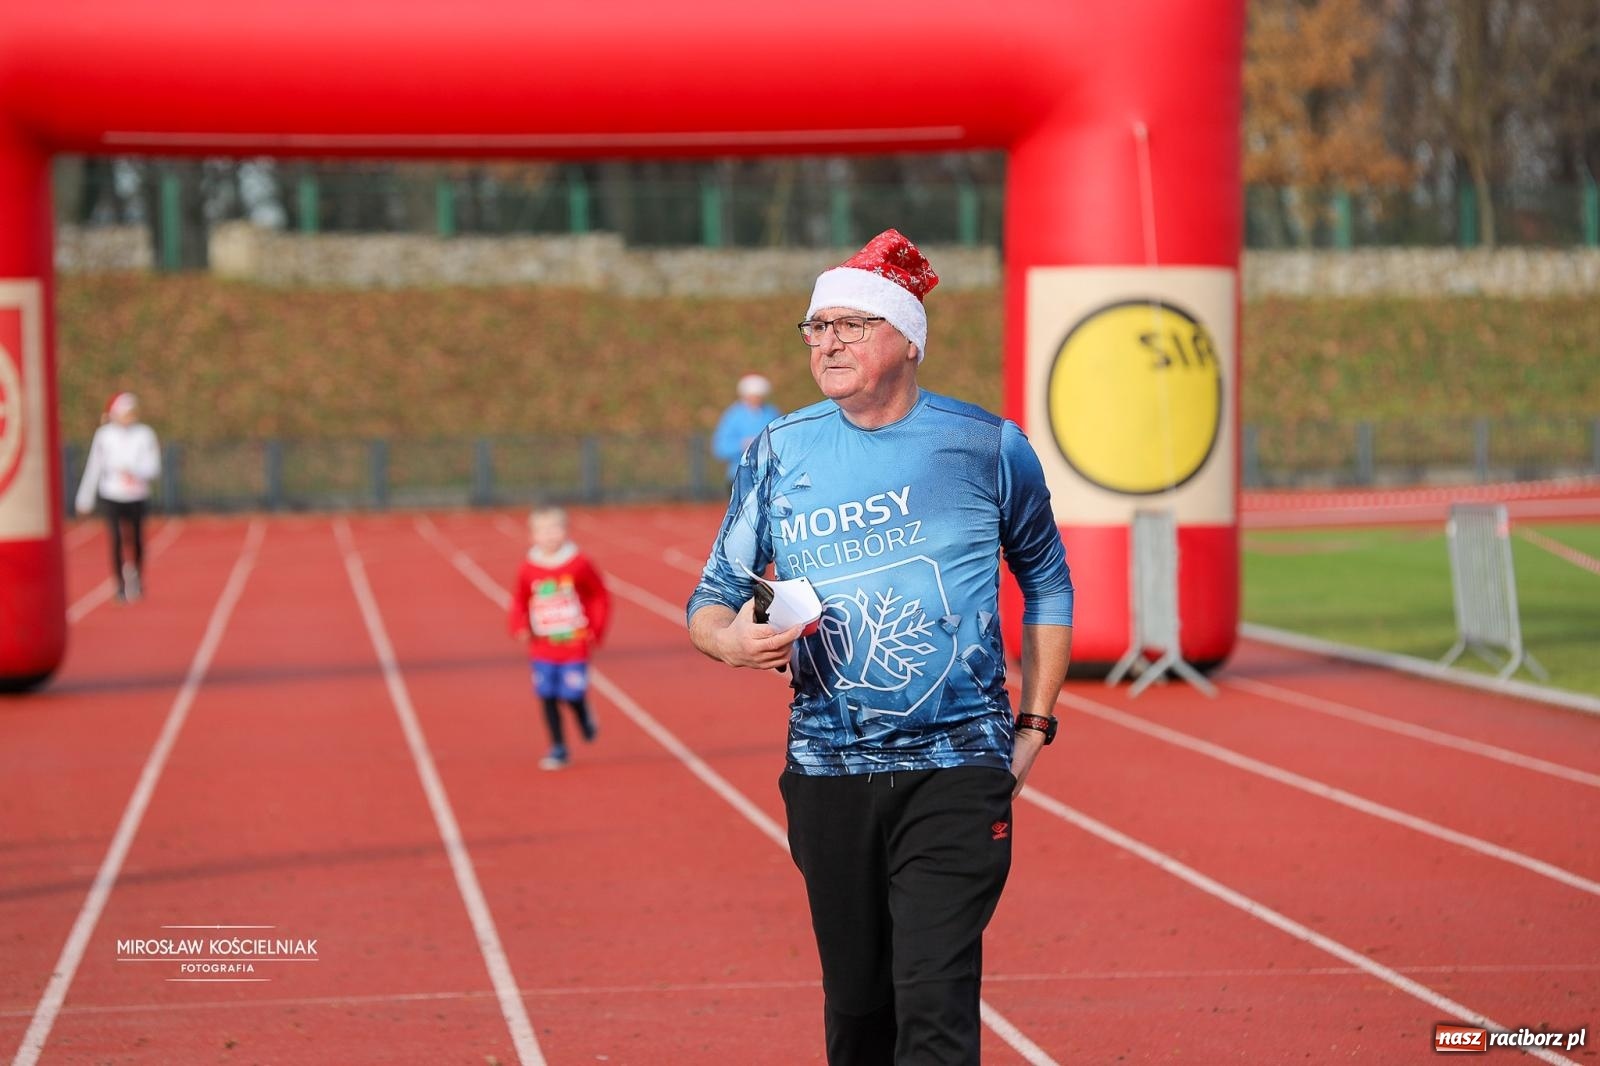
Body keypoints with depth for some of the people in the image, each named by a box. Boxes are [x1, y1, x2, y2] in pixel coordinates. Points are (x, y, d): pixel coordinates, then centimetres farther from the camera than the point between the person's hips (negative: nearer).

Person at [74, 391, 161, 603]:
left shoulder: (145, 435, -4)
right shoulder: (104, 435, -2)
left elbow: (154, 469, -7)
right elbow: (93, 468, 3)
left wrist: (133, 470, -27)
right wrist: (85, 499, 6)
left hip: (137, 497, 0)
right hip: (111, 496, 0)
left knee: (136, 539, 4)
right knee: (116, 539, -9)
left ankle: (137, 577, 30)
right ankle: (120, 585, 2)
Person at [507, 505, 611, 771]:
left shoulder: (579, 564, -7)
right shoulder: (528, 569, -2)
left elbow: (600, 596, 2)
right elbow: (519, 601, 9)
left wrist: (595, 630, -2)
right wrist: (519, 626, -9)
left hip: (575, 644, -2)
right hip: (542, 648, 2)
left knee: (572, 694, -7)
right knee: (548, 697, 0)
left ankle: (585, 717, 28)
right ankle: (558, 749, 12)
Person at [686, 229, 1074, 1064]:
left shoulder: (988, 447, 1)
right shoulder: (780, 453, 5)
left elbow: (1047, 584, 14)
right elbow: (711, 599, 10)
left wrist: (1034, 724, 8)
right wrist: (731, 639, -14)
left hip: (957, 770, -3)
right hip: (828, 773, 3)